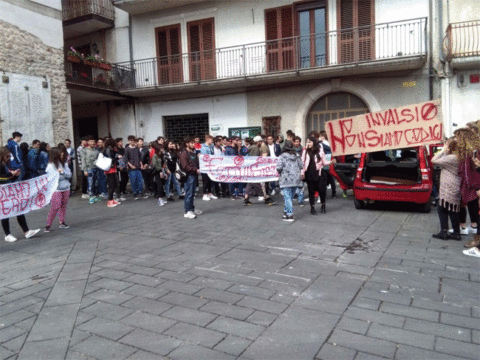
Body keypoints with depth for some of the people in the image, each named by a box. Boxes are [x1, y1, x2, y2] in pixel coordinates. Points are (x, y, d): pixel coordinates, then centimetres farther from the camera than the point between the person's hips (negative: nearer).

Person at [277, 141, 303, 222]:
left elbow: (279, 167, -16)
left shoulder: (282, 156, -8)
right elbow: (301, 166, 8)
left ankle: (290, 215, -3)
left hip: (286, 179, -5)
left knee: (287, 197, -2)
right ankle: (286, 211, 24)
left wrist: (280, 172, 4)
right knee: (290, 197, 16)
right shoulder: (297, 156, 7)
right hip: (296, 179, 5)